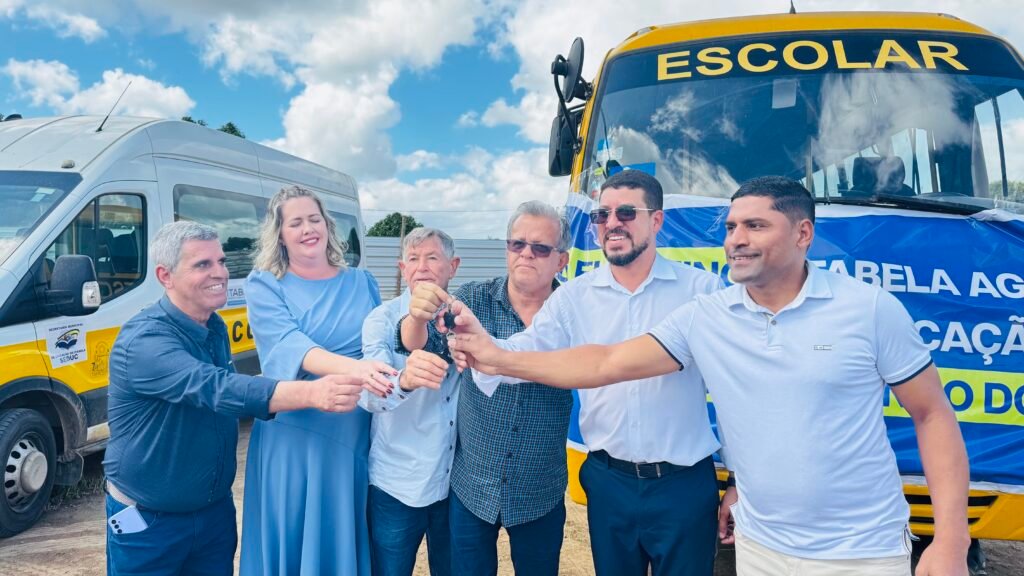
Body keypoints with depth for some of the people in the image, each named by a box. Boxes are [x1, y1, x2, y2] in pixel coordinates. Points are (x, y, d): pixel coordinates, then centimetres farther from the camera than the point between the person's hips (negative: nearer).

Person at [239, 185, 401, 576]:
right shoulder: (264, 286, -3)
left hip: (357, 437, 3)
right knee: (292, 541, 9)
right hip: (294, 438, -2)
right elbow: (289, 346, -20)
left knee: (346, 540, 14)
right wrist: (353, 367, -36)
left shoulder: (361, 283, 7)